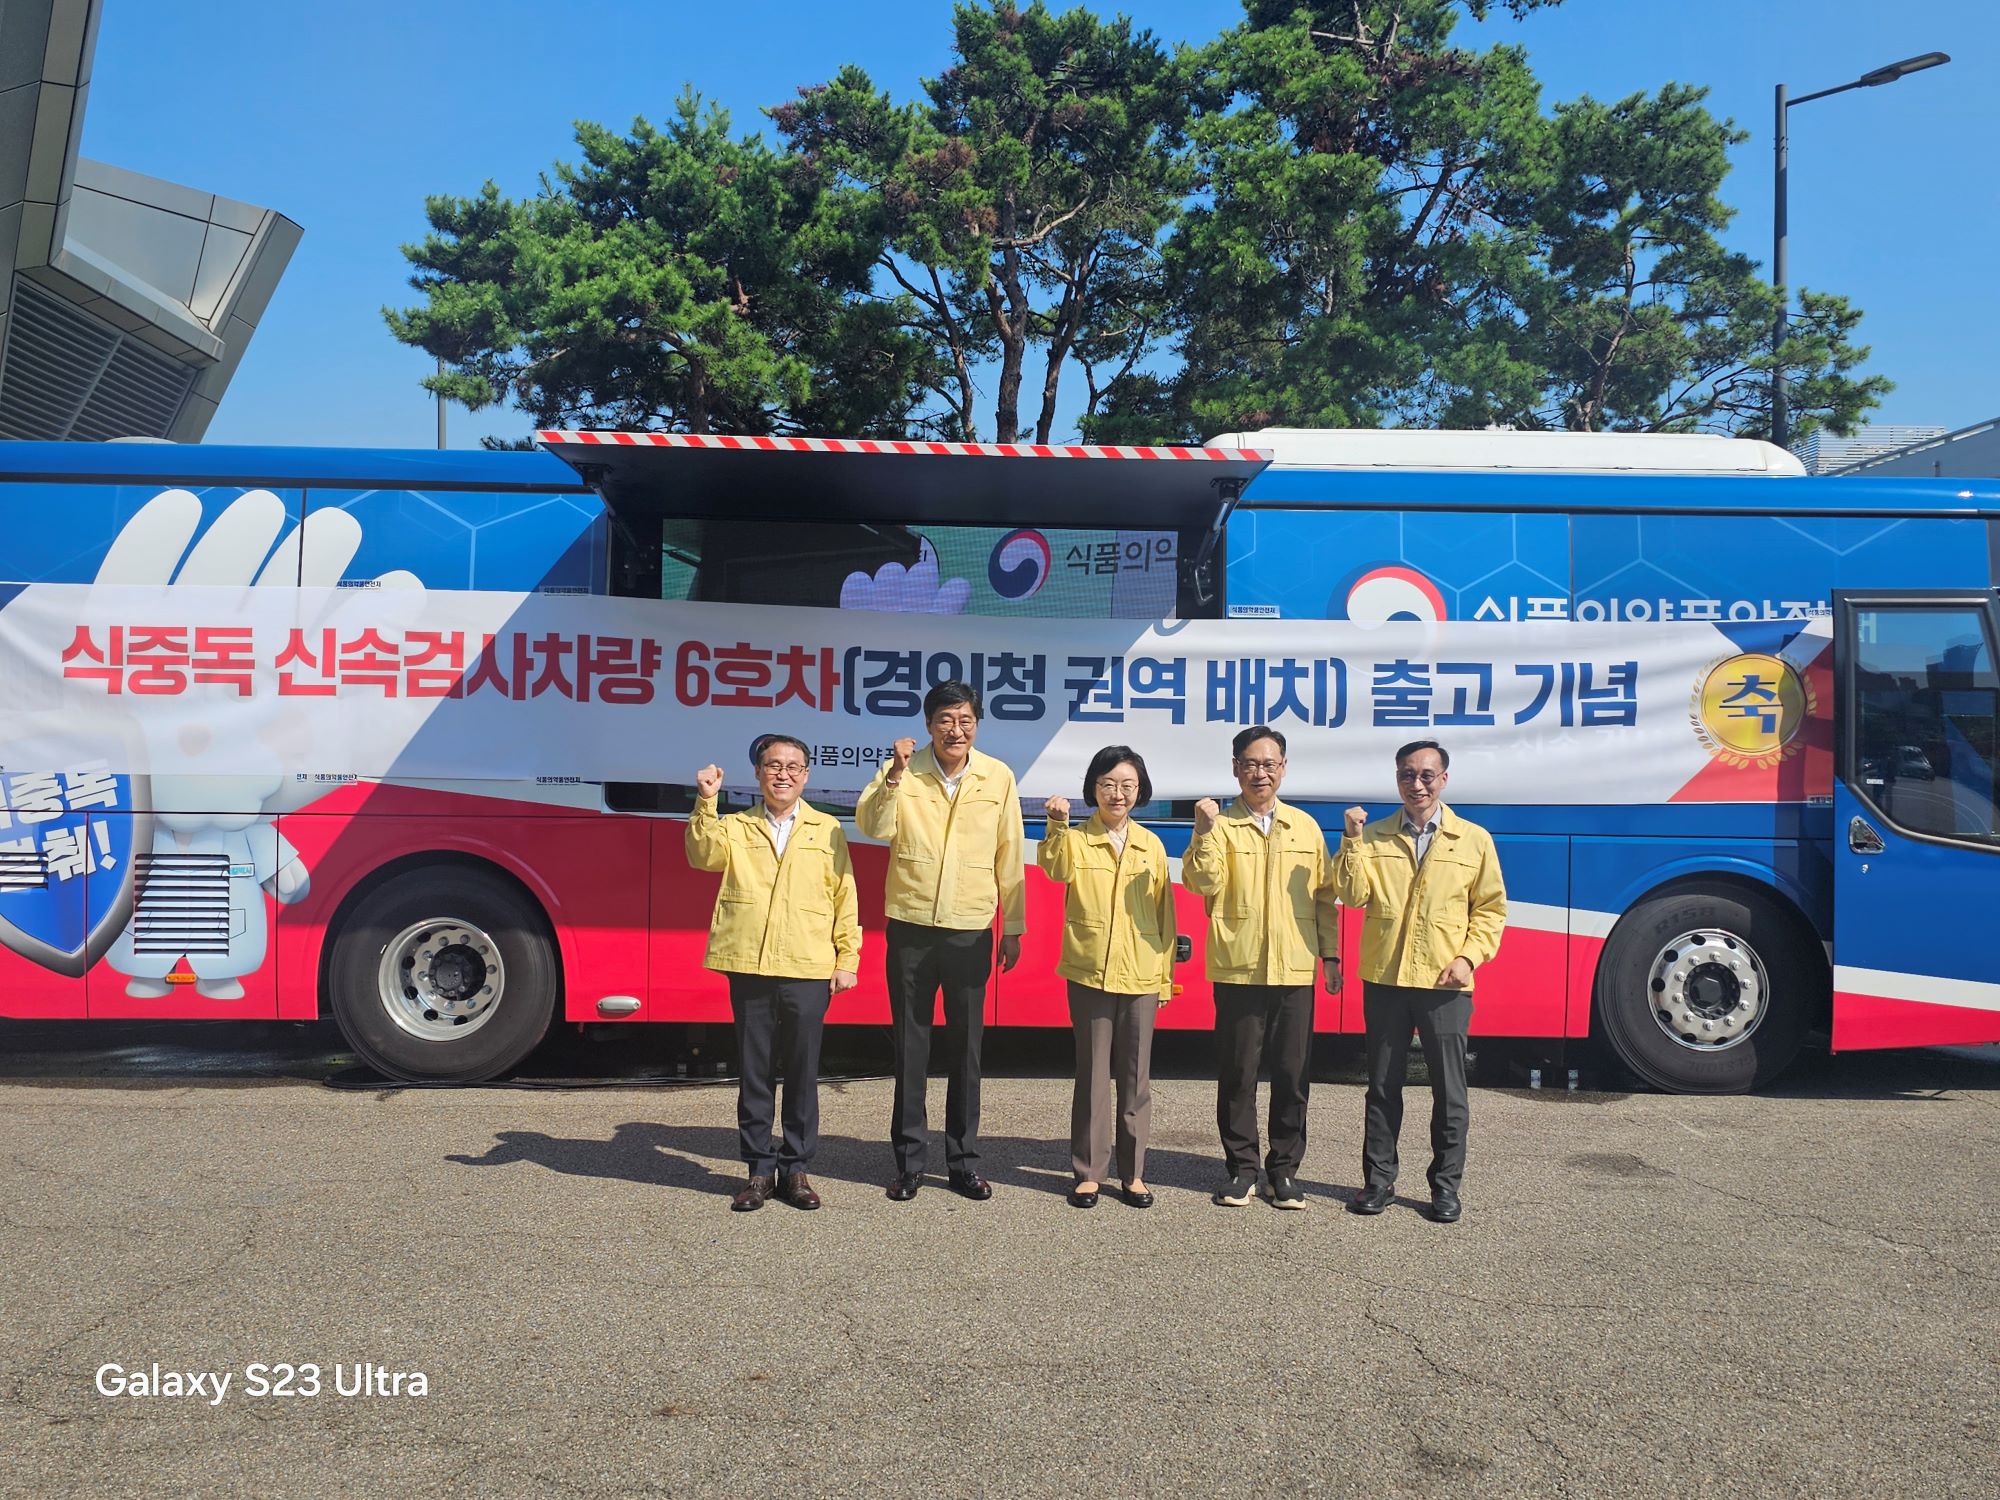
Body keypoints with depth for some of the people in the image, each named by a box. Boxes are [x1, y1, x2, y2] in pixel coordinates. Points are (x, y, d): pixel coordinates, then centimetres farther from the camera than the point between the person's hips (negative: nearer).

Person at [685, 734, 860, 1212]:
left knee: (802, 1073, 6)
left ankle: (795, 1168, 17)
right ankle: (760, 1170, 17)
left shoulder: (828, 830, 9)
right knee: (754, 1072, 7)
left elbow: (845, 899, 8)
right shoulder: (735, 827, 10)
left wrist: (847, 959, 3)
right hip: (749, 968, 1)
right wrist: (706, 802, -22)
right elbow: (703, 855, -11)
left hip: (809, 971, 0)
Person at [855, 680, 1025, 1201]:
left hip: (971, 932, 1)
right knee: (910, 1046, 7)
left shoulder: (998, 778, 0)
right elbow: (873, 827, -17)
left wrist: (1014, 927, 7)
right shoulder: (902, 770, -2)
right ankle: (908, 1162, 18)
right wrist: (894, 773, -30)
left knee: (966, 1049, 8)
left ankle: (963, 1161, 20)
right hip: (910, 928, 0)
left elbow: (1009, 857, 5)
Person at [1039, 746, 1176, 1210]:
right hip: (1089, 972, -2)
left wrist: (1166, 976, 8)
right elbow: (1055, 870, -24)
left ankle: (1132, 1172, 19)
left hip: (1141, 976, 2)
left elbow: (1164, 913, 9)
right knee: (1092, 1074, 5)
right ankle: (1088, 1171, 14)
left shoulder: (1151, 846, 6)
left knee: (1135, 1076, 9)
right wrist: (1057, 828, -42)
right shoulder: (1076, 840, -1)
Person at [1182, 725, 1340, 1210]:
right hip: (1238, 969, -2)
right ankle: (1241, 1168, 18)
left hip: (1295, 970, 2)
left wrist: (1330, 952, 9)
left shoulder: (1306, 827, 10)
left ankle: (1284, 1170, 19)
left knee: (1292, 1076, 6)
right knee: (1237, 1075, 5)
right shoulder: (1220, 825, 1)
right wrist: (1204, 833, -23)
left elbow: (1324, 895, 13)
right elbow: (1203, 884, -13)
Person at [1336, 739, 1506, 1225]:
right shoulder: (1374, 837, 5)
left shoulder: (1474, 839, 4)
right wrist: (1352, 842, -16)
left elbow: (1491, 907, 6)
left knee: (1449, 1089, 5)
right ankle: (1378, 1179, 20)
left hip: (1446, 984, -1)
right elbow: (1354, 895, -6)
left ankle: (1446, 1185, 19)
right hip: (1384, 979, 1)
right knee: (1383, 1085, 9)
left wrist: (1469, 957, -7)